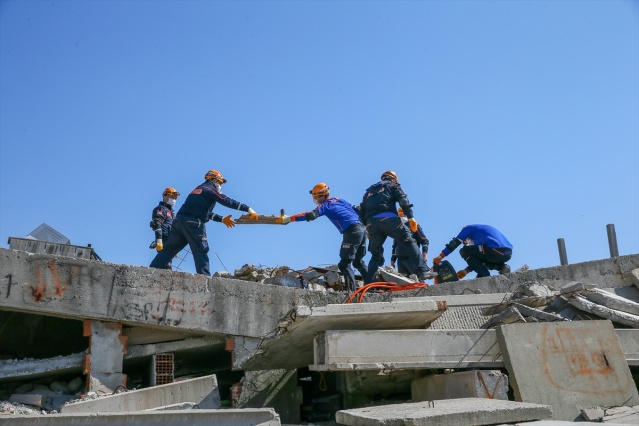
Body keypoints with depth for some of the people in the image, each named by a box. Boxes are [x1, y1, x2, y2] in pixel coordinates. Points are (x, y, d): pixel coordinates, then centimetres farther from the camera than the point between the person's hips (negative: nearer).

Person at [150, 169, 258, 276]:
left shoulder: (197, 189, 30)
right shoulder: (211, 189, 5)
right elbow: (228, 201, -7)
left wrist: (222, 219, 29)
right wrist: (249, 209, -9)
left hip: (179, 220, 7)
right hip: (194, 223, -7)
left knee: (168, 249, 8)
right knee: (201, 252, -5)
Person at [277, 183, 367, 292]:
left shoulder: (325, 205, 0)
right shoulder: (339, 200, 21)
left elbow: (311, 215, -14)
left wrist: (289, 219, -12)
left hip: (351, 232, -8)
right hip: (362, 229, 8)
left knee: (344, 264, -4)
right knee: (358, 261, 19)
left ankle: (352, 290, -15)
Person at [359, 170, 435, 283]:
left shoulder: (369, 190, 36)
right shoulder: (392, 185, 23)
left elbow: (361, 212, 26)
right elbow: (403, 200, 4)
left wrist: (367, 225, 27)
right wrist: (410, 217, -3)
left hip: (371, 222, 4)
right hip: (388, 218, -4)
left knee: (375, 255, 12)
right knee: (409, 242, -3)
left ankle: (368, 284, 1)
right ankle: (423, 271, -19)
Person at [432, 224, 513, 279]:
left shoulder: (469, 228, 16)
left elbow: (455, 243, 8)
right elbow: (477, 259, 34)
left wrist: (440, 257, 11)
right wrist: (465, 271, 31)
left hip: (495, 250, -8)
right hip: (508, 255, 8)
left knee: (464, 251, 7)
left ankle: (485, 275, -5)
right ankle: (502, 267, 6)